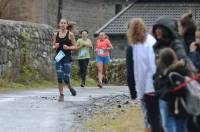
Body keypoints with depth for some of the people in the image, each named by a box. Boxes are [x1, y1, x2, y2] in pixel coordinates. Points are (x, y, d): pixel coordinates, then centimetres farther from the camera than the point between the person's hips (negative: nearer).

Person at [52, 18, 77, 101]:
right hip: (58, 57, 3)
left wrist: (68, 47, -16)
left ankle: (70, 87, 26)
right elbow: (53, 46, 16)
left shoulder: (70, 34, 0)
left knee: (66, 77, -6)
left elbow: (75, 47, 1)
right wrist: (55, 46, -7)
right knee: (59, 77, -4)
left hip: (67, 58, -3)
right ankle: (61, 95, 4)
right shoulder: (56, 34, 8)